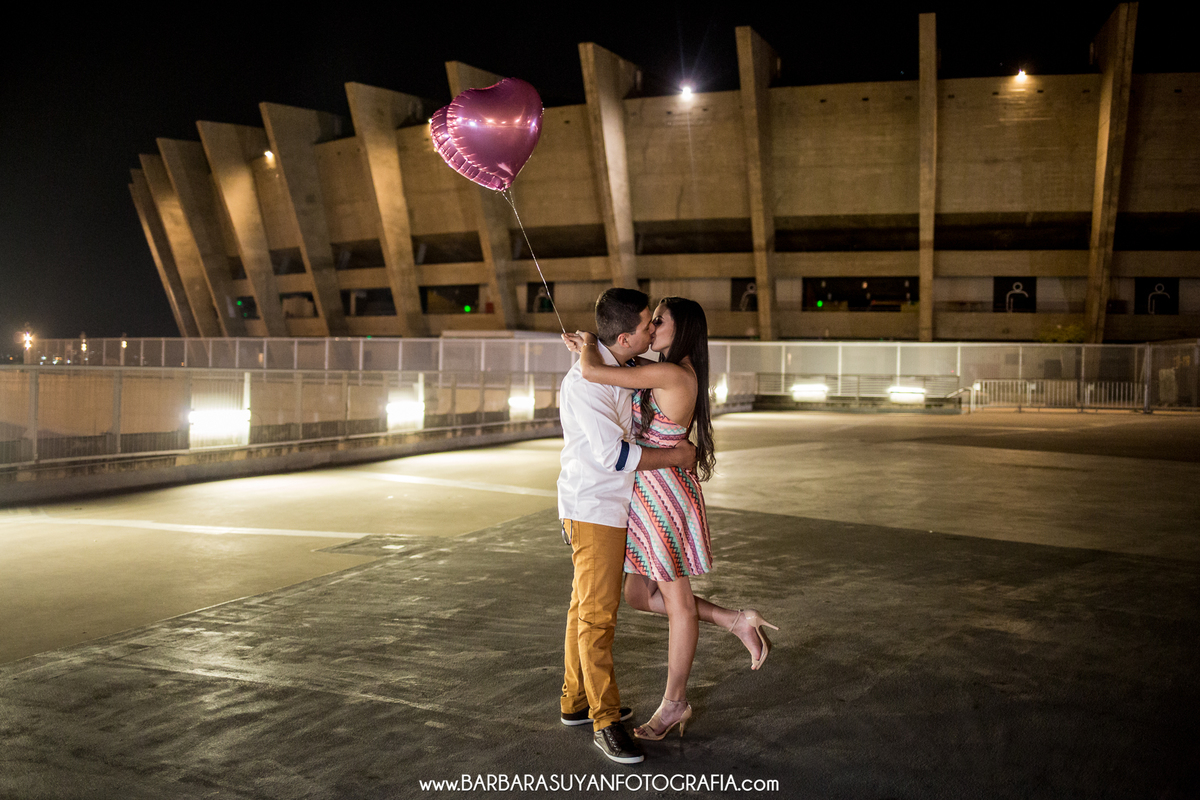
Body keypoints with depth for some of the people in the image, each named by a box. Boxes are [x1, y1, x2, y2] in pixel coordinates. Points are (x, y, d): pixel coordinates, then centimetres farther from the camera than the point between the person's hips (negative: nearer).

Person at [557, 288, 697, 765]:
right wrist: (676, 456, -16)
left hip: (613, 506, 9)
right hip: (593, 510, -9)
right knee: (597, 614, -5)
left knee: (587, 607, 17)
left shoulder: (616, 367, 6)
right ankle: (605, 721, 2)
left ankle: (576, 701, 28)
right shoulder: (586, 383, -24)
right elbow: (614, 454, -26)